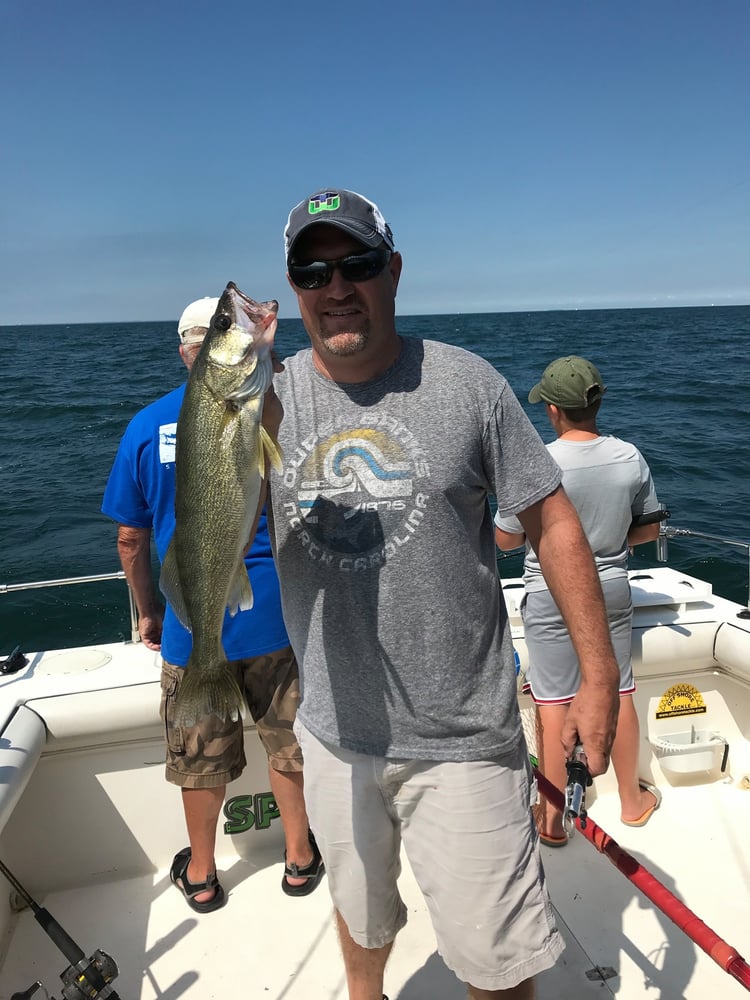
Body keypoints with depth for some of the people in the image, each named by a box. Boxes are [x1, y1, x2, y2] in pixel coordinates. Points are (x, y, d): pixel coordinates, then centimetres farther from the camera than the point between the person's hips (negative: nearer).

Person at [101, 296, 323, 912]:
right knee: (289, 745, 18)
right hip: (275, 613, -1)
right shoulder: (276, 414, -7)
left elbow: (131, 539, 2)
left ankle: (201, 875, 40)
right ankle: (301, 859, 37)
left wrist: (148, 612, 16)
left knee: (200, 758, 19)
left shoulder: (147, 426, -2)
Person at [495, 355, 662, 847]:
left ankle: (553, 817, 22)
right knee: (619, 695, 18)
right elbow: (649, 529, 3)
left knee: (554, 704, 8)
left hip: (551, 597, -4)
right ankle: (633, 800, 37)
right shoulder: (630, 457, -8)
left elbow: (506, 538, -12)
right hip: (612, 590, 4)